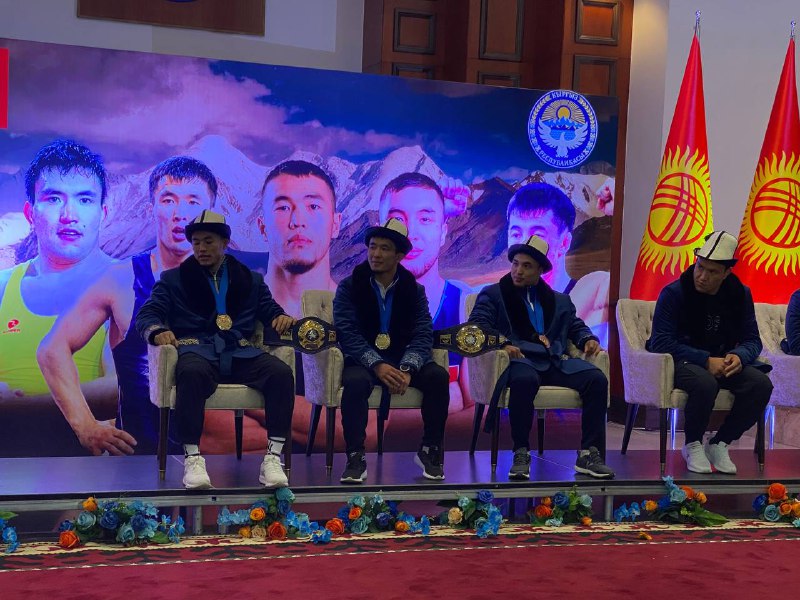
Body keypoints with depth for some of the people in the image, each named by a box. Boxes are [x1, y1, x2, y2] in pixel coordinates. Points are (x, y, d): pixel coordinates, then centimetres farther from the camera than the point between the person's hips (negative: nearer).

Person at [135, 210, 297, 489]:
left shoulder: (251, 280, 25)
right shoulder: (173, 279, 19)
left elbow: (270, 310, 21)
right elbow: (147, 314, 9)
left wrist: (281, 317, -5)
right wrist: (157, 331, -15)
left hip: (239, 352, 2)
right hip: (196, 350, -2)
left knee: (281, 372, -29)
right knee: (191, 373, -40)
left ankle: (272, 458, -27)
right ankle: (192, 459, -33)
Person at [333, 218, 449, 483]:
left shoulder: (414, 290, 6)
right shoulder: (350, 286, -1)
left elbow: (423, 334, -6)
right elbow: (346, 333, -12)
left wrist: (407, 369, -26)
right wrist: (377, 365, -28)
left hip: (401, 360, 3)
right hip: (363, 361, -2)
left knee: (438, 376, -24)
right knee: (356, 381, -37)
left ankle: (429, 450, -8)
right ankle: (356, 458, -27)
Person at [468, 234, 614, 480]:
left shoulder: (559, 301, 27)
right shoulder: (492, 294, 14)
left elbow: (576, 326, 32)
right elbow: (477, 326, 1)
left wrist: (588, 339, 7)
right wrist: (501, 344, -19)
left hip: (555, 363, 4)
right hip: (520, 360, -4)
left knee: (597, 379, -23)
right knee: (525, 380, -41)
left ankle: (589, 454, -17)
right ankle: (521, 454, -28)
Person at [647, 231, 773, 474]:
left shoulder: (740, 294, 3)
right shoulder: (673, 293, -11)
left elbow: (752, 339, 5)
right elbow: (660, 342, -18)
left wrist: (739, 356, -21)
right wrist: (706, 361, -26)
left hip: (723, 362, 5)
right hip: (684, 362, -4)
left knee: (761, 384, -24)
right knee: (705, 383, -38)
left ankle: (719, 445, -4)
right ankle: (692, 446, -9)